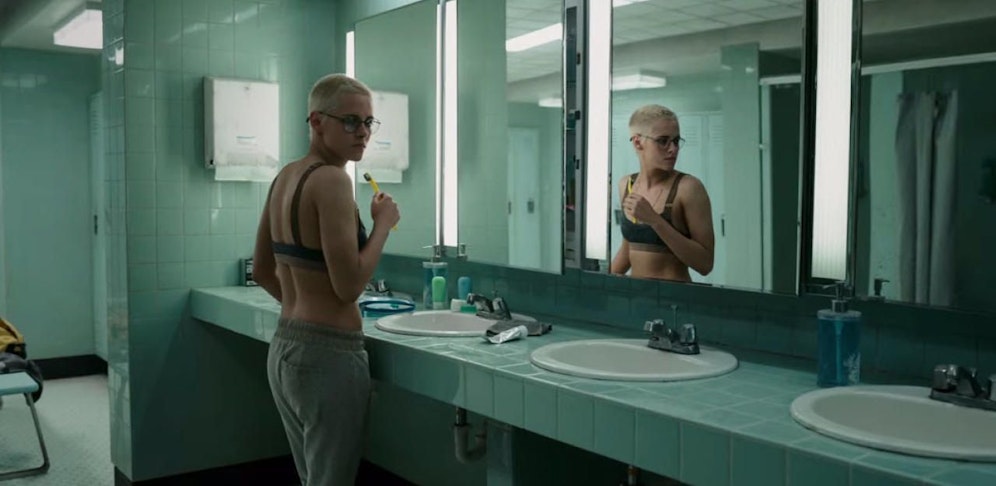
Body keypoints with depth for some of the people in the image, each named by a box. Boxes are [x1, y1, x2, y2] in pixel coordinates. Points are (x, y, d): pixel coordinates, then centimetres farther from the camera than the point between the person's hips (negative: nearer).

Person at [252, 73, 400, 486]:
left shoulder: (285, 177, 10)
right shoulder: (331, 179, -17)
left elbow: (262, 271, 17)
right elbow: (349, 286, -21)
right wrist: (383, 224, -10)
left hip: (284, 348, 9)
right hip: (329, 353, -9)